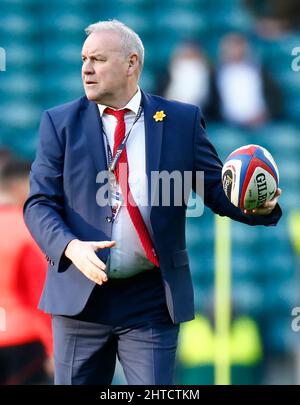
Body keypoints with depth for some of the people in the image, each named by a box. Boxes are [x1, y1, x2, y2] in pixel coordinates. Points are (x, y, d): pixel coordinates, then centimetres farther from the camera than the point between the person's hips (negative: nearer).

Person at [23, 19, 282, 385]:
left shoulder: (182, 120, 4)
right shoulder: (61, 122, 4)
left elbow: (217, 188, 4)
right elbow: (39, 203, 0)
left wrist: (258, 206, -19)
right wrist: (70, 246, -20)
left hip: (152, 300, -1)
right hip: (80, 295, 1)